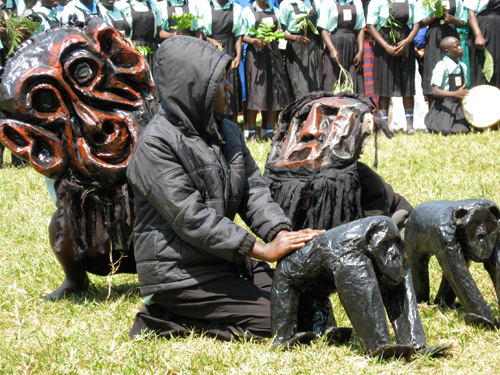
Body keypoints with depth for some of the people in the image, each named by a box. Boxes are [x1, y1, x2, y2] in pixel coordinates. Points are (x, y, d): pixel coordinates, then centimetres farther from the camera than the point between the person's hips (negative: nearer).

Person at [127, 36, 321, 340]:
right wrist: (260, 250, -25)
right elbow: (190, 217, -22)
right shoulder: (156, 144, -17)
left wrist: (281, 234, -15)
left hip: (224, 263, 9)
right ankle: (165, 319, -5)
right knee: (275, 320, -16)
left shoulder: (228, 132, 11)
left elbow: (253, 190, 6)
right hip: (178, 274, -9)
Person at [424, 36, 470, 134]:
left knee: (462, 130, -12)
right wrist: (454, 94, -33)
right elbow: (435, 91, -21)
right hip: (444, 107, -6)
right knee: (445, 131, -23)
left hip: (458, 106, 6)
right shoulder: (442, 66, -13)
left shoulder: (463, 66, 10)